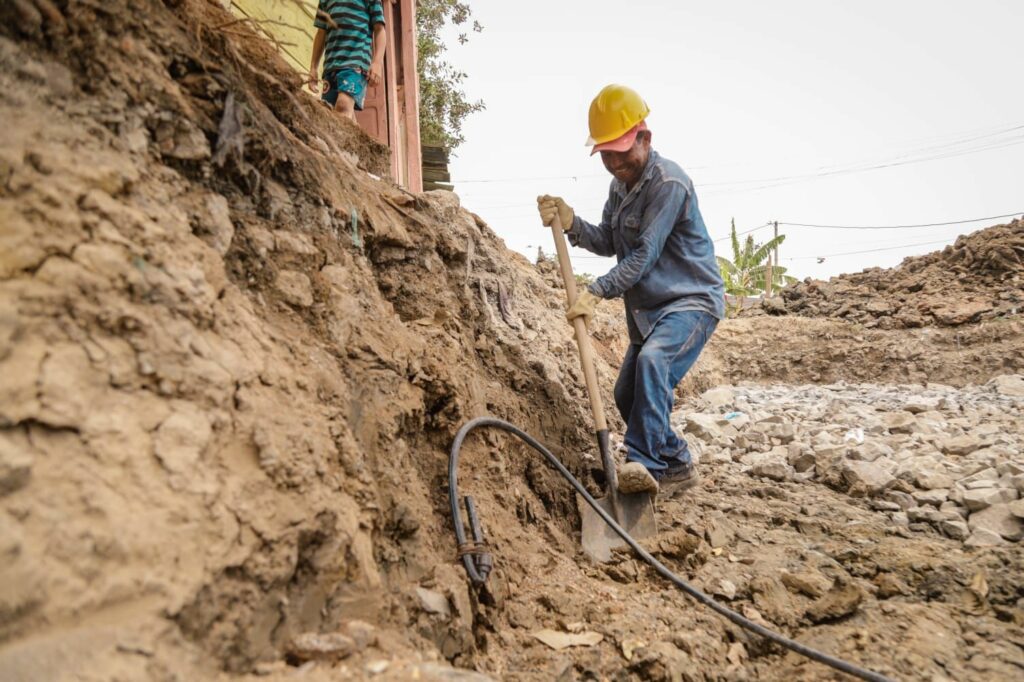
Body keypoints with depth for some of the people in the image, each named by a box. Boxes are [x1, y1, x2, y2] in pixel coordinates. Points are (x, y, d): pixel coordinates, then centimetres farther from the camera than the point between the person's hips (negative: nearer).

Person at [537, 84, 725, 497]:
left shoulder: (669, 184, -19)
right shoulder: (621, 184, 9)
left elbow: (644, 255, -24)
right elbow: (608, 243, 6)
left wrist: (596, 292, -29)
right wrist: (569, 222, -10)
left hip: (691, 301, -9)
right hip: (650, 308, 9)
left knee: (652, 361, -36)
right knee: (628, 396, 12)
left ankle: (645, 462, -34)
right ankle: (676, 466, 27)